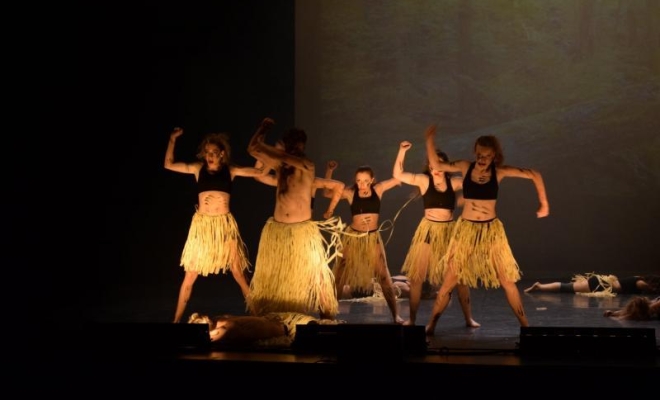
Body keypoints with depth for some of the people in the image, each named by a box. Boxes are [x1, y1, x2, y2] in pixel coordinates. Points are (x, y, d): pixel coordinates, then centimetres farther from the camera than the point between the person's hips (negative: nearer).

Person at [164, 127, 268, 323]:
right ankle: (177, 319, 9)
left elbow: (259, 171, -2)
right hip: (202, 224, 1)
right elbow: (169, 165, 5)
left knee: (237, 272, 1)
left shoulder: (230, 170, 3)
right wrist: (172, 139, -2)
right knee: (191, 273, 2)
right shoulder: (198, 168, 5)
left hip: (224, 224, -1)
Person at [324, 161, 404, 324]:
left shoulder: (378, 189, -5)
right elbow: (327, 192, -12)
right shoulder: (350, 193, -8)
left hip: (373, 238, 1)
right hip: (352, 237, -1)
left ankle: (396, 315, 8)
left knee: (383, 276, 2)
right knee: (339, 276, 4)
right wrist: (329, 171, -19)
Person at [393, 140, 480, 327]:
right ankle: (412, 318, 12)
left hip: (449, 231, 1)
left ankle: (468, 318, 11)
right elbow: (397, 174, -8)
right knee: (416, 275, 2)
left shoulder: (454, 183, 0)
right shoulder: (424, 180, -3)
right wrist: (402, 152, -16)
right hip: (428, 230, -1)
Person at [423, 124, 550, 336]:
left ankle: (525, 325, 14)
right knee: (449, 280, 0)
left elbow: (534, 175, -2)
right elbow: (435, 165, 2)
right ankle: (431, 325, 8)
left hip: (491, 230, 0)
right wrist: (430, 140, -10)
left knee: (507, 281, 5)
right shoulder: (465, 167, -2)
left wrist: (544, 204, 0)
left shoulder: (499, 172, -5)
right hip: (466, 229, 0)